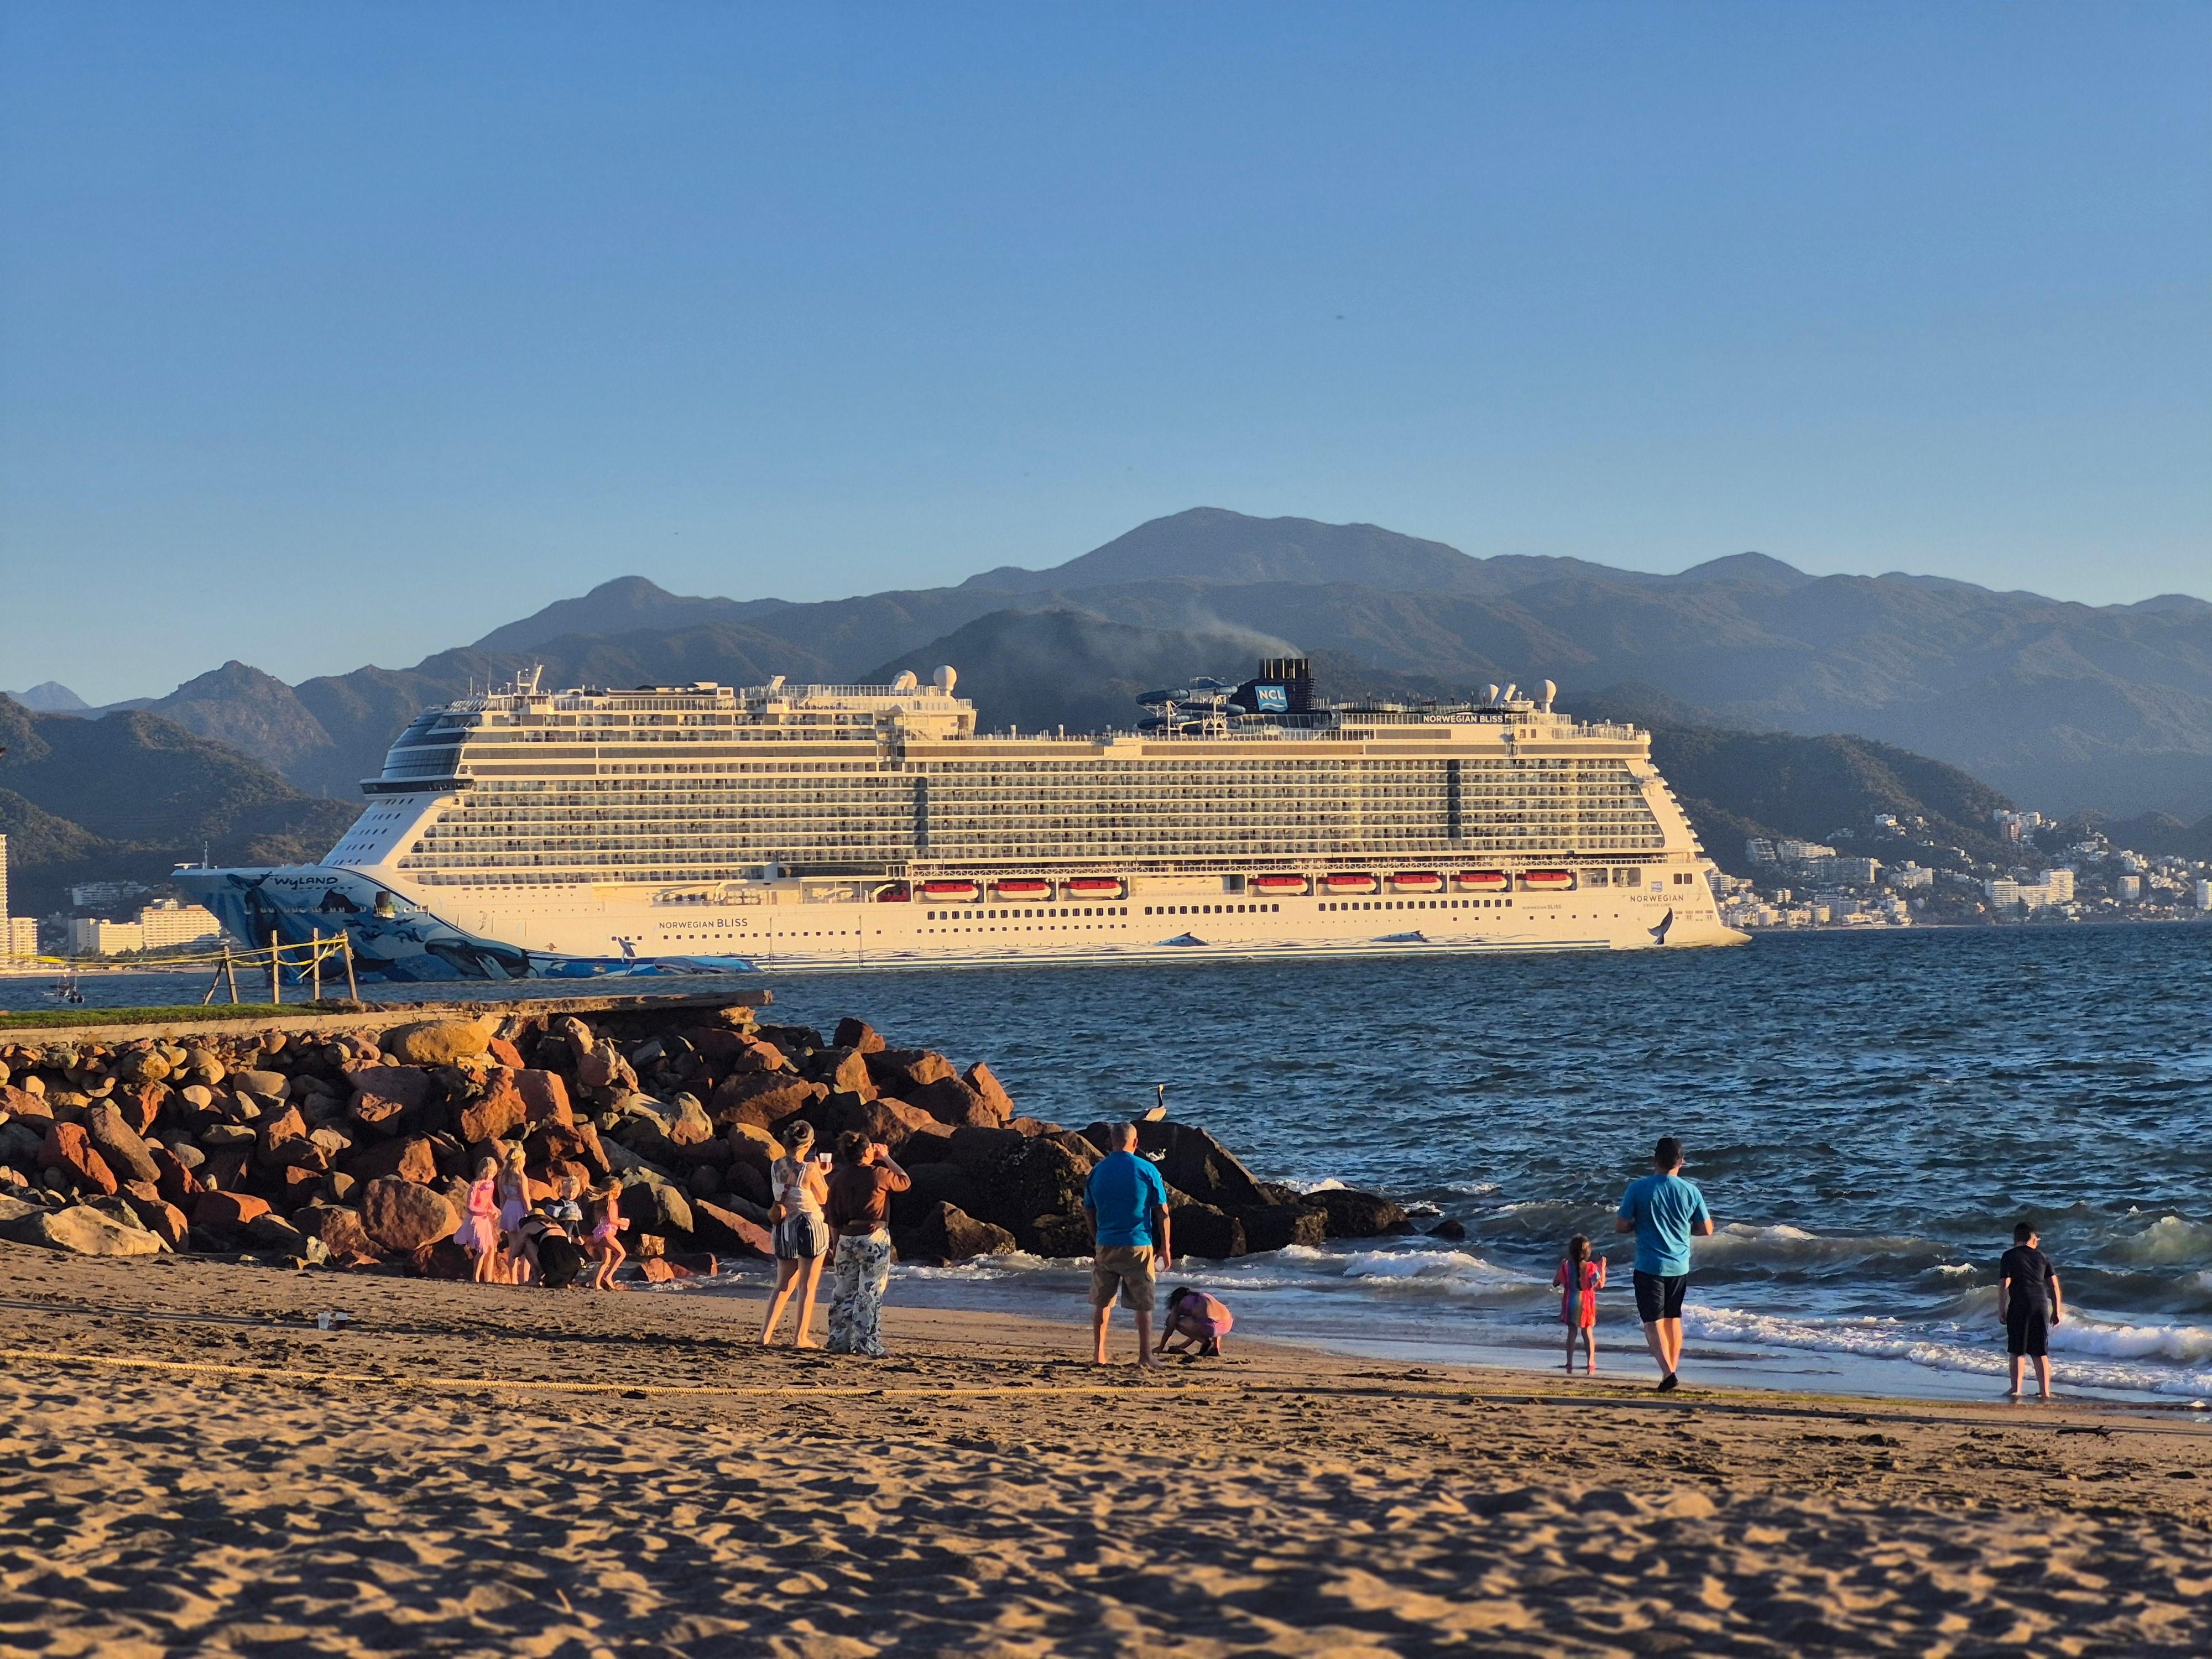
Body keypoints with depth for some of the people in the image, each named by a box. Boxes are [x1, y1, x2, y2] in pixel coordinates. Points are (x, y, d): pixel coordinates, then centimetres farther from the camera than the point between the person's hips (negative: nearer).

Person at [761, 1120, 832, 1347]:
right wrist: (821, 1174, 9)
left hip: (784, 1228, 5)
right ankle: (800, 1337, 7)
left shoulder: (775, 1167, -1)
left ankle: (766, 1333, 9)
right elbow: (824, 1198, -5)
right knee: (807, 1286, 6)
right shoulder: (809, 1169, -17)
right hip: (810, 1226, -5)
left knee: (784, 1285, 16)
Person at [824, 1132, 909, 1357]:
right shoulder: (879, 1175, -10)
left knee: (844, 1292, 12)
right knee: (870, 1293, -3)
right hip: (874, 1238, -5)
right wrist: (887, 1158, 15)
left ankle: (840, 1341, 16)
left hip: (846, 1239, 5)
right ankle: (870, 1345, -3)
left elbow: (833, 1220, 8)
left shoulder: (838, 1179, 4)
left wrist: (838, 1245, 16)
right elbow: (905, 1182, 9)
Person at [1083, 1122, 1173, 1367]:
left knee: (1102, 1302, 12)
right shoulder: (1147, 1170, -5)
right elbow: (1162, 1212, -4)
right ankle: (1145, 1356, 4)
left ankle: (1098, 1354, 13)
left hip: (1105, 1246, 3)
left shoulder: (1098, 1171, 4)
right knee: (1143, 1304, 5)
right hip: (1138, 1246, -3)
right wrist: (1165, 1247, 4)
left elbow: (1089, 1211, 12)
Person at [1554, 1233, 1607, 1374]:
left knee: (1572, 1333, 9)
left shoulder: (1567, 1266, -5)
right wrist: (1602, 1268, -5)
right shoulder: (1591, 1267, -12)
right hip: (1586, 1304, -2)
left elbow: (1556, 1283, 3)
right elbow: (1600, 1284, -14)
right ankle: (1590, 1366, 1)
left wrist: (1560, 1268, 15)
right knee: (1588, 1334, 6)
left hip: (1571, 1304, 2)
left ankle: (1570, 1365, 5)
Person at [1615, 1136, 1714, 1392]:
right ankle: (1672, 1370, 24)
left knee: (1653, 1322, -2)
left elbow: (1620, 1226, -8)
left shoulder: (1638, 1189, -10)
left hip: (1649, 1265, -3)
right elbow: (1706, 1230, 4)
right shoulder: (1691, 1191, -3)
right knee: (1674, 1318, 20)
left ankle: (1668, 1374, -20)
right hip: (1680, 1266, 3)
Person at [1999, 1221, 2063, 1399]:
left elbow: (2004, 1285, -5)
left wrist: (2001, 1310, 1)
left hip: (2019, 1306, -3)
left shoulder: (2010, 1257, 3)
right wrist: (2057, 1311, 16)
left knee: (2017, 1351, 6)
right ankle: (2045, 1392, 5)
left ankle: (2015, 1390, 1)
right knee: (2041, 1353, 8)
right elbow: (2054, 1286, 9)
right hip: (2042, 1305, 3)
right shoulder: (2042, 1257, 13)